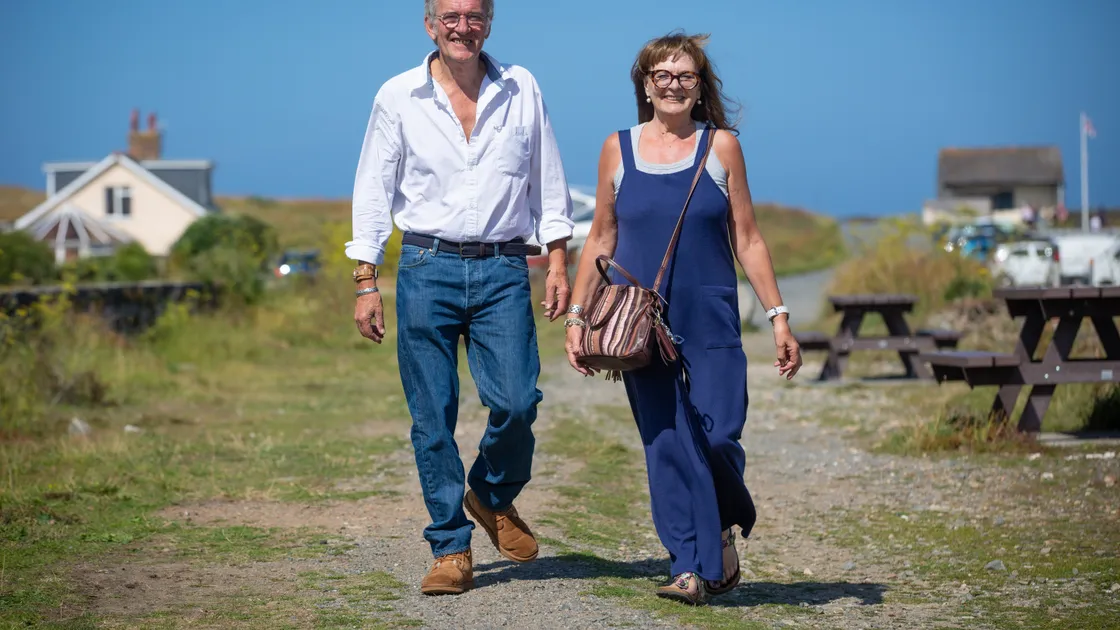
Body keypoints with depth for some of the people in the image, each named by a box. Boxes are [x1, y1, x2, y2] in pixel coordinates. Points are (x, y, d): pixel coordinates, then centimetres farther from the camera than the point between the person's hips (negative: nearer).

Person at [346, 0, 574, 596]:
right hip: (427, 267, 0)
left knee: (516, 401, -11)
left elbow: (548, 181, 14)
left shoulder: (521, 90, 7)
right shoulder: (397, 96, 3)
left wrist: (558, 259, 7)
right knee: (433, 417, -1)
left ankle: (493, 496, 19)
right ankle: (451, 550, 8)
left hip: (503, 268, 1)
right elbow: (374, 191, 6)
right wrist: (366, 282, 1)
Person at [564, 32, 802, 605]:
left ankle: (724, 533, 22)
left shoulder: (721, 146, 3)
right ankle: (689, 569, 3)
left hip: (710, 320, -1)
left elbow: (746, 240, 4)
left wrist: (778, 316, -1)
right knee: (666, 445, -1)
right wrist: (577, 315, 5)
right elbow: (600, 241, 12)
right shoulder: (619, 150, 6)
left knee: (716, 435, -7)